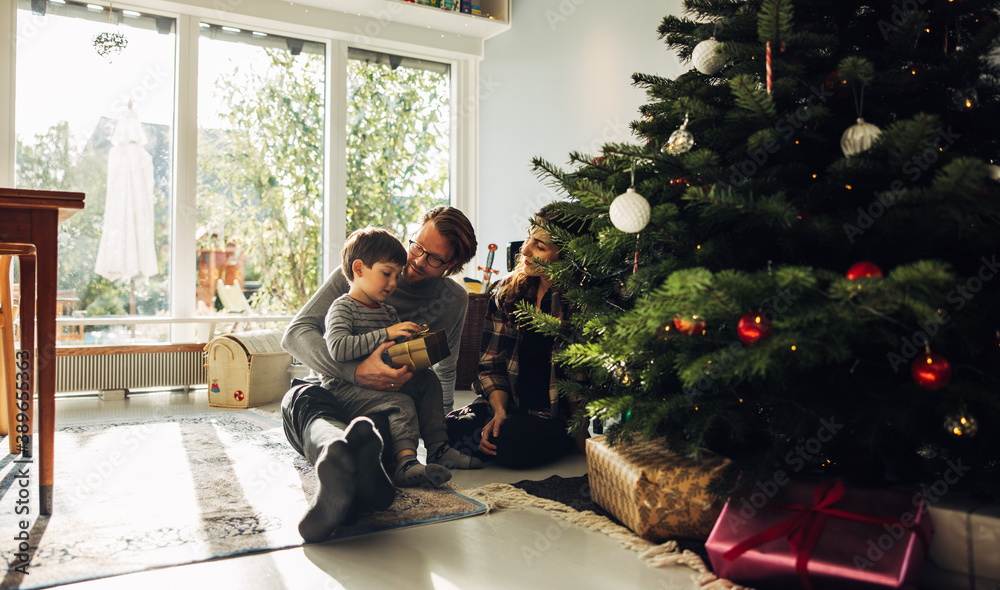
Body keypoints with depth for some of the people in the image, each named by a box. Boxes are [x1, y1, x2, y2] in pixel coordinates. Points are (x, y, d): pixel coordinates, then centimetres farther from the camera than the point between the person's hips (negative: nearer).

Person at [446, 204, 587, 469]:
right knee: (451, 428, -20)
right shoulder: (506, 292, 3)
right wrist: (499, 412, -12)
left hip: (559, 414, -4)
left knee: (511, 443, -32)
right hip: (510, 404, 5)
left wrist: (581, 435, -14)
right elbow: (491, 364, 4)